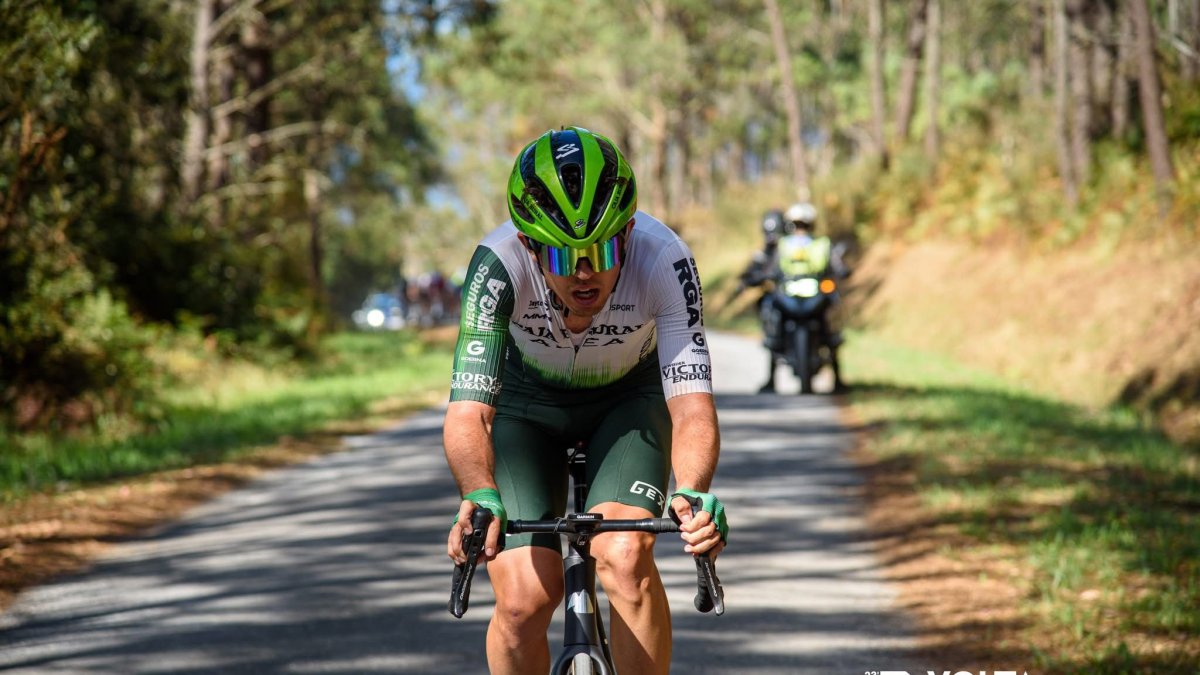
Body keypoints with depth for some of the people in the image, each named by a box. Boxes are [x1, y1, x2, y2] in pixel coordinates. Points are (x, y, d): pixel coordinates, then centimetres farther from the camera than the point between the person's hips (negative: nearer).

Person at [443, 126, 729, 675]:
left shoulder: (662, 261, -35)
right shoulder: (499, 265, -36)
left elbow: (691, 407, -39)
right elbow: (468, 412, -41)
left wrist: (693, 493, -60)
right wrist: (480, 497, -61)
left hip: (629, 398, 0)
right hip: (528, 401, 0)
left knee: (625, 558, -26)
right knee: (523, 600, -15)